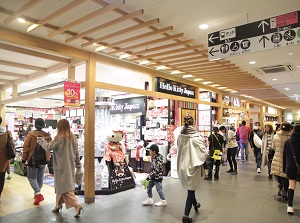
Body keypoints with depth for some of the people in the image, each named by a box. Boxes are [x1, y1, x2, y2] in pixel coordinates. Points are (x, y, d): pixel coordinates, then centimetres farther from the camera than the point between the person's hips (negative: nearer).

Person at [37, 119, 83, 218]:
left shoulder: (60, 137, -16)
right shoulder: (72, 137, 5)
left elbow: (49, 147, -10)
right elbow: (76, 152, 8)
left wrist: (41, 140, 6)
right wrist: (78, 164, 16)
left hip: (62, 166, -7)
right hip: (70, 165, 7)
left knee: (65, 187, -2)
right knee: (60, 185, 21)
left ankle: (76, 205, -10)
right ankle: (58, 204, 33)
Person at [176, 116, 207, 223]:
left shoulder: (179, 136, -10)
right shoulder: (196, 138, -20)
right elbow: (203, 153, -17)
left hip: (182, 166, 5)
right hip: (192, 166, -5)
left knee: (190, 187, 27)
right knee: (191, 189, 9)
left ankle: (195, 204, 52)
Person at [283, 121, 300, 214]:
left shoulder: (287, 141, -1)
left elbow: (284, 156, 5)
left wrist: (285, 168, 13)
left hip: (291, 167, 2)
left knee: (291, 185, 8)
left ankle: (289, 206, 4)